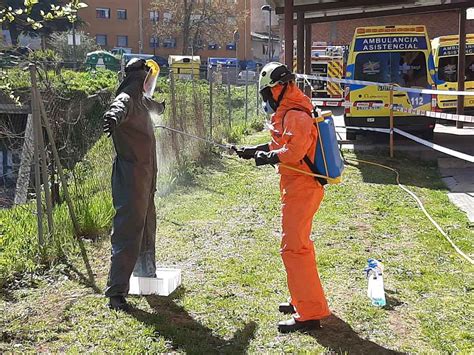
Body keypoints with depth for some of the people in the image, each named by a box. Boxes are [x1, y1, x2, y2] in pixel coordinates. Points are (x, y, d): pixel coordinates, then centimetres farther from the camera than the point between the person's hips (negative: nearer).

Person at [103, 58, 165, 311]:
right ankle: (116, 291, -9)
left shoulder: (142, 100, 15)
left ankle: (147, 274, 44)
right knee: (128, 231, -12)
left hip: (145, 176, 10)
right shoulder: (127, 99, -16)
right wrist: (113, 117, -65)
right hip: (131, 178, -10)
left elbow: (154, 107, 41)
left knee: (146, 227, 24)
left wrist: (162, 106, 64)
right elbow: (119, 108, -42)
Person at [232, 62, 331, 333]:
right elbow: (281, 144, 23)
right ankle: (307, 300, 35)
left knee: (294, 248, -8)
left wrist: (267, 157, -17)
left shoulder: (295, 115, -19)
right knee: (300, 244, 20)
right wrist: (253, 150, 19)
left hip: (301, 189, -11)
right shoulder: (289, 112, 14)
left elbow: (294, 151, -30)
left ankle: (309, 313, -2)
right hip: (300, 187, 11)